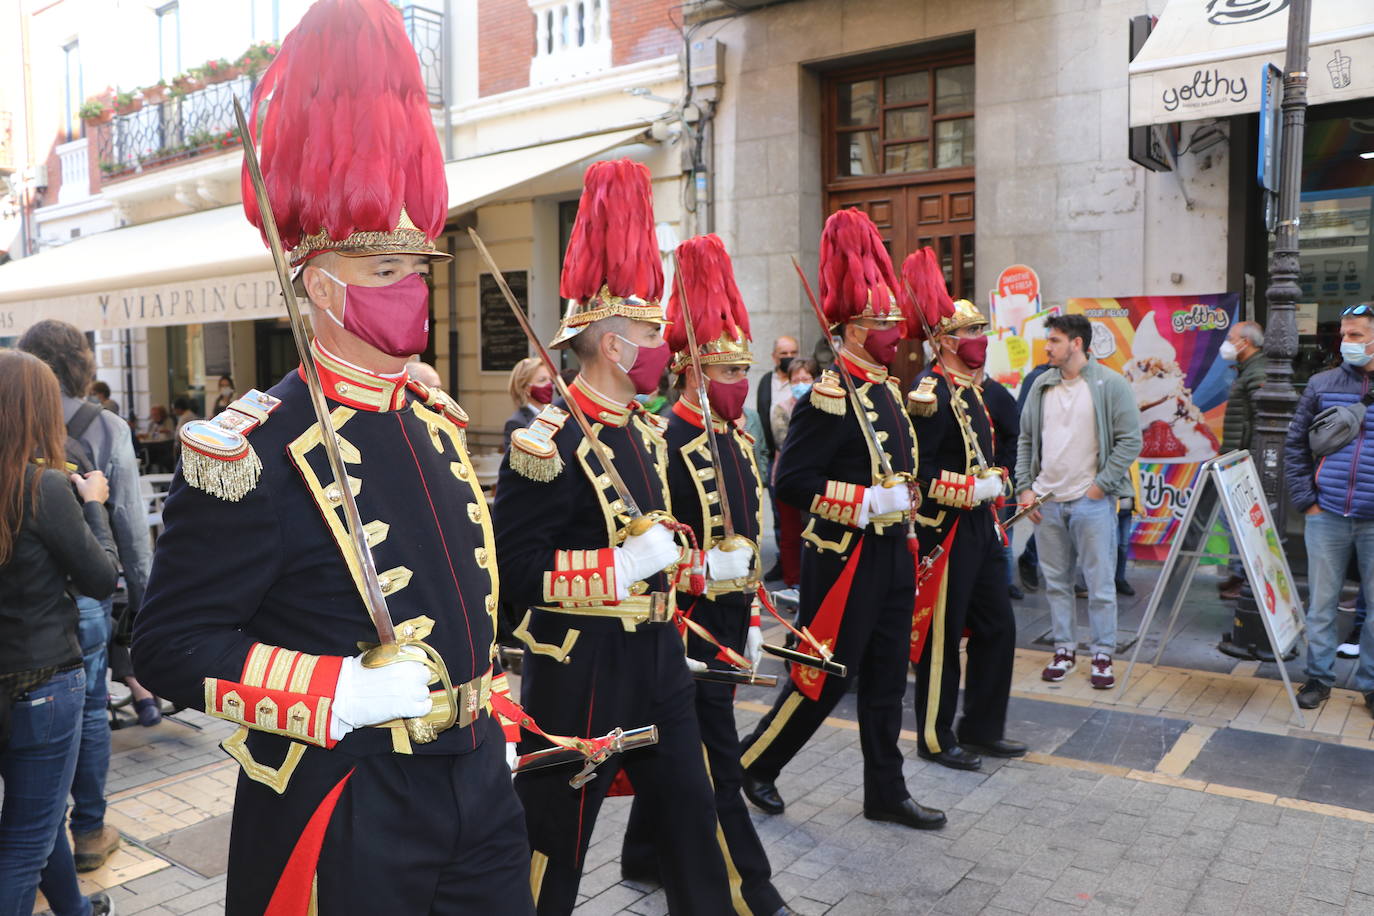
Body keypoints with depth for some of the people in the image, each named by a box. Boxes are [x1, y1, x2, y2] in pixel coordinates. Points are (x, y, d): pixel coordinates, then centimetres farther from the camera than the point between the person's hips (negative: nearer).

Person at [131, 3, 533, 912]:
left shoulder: (436, 419, 5)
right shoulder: (254, 453, -17)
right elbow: (172, 646, -15)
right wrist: (344, 693, -23)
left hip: (478, 779, 7)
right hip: (349, 809, -6)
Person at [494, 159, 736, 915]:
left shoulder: (646, 432, 9)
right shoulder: (548, 444, -19)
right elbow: (512, 567, -23)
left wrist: (675, 558, 9)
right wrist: (623, 567, -26)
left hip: (655, 655, 8)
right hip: (580, 668, -8)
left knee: (688, 810, 18)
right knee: (554, 834, 9)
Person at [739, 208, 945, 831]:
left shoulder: (888, 391, 12)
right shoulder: (829, 397, -17)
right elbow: (791, 482, -21)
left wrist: (903, 523, 19)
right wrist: (866, 503, -23)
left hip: (892, 557, 9)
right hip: (844, 560, -9)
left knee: (887, 679, 14)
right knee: (822, 679, 2)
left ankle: (886, 792, 27)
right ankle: (753, 762, 23)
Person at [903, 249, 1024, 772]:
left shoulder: (979, 389, 12)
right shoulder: (931, 393, -16)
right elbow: (918, 471, -21)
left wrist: (996, 480, 10)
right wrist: (975, 491, -18)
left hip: (981, 527, 9)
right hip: (945, 530, -9)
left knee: (998, 627, 15)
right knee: (942, 635, 2)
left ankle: (982, 728, 29)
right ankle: (936, 739, 17)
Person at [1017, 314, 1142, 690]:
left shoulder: (1111, 385, -5)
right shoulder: (1041, 386, 10)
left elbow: (1130, 440, -7)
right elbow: (1026, 440, 14)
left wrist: (1100, 485, -11)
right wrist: (1025, 487, 5)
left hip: (1092, 502, -5)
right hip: (1047, 502, 5)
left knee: (1100, 584, 2)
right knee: (1056, 581, 12)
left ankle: (1103, 655, 14)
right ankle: (1063, 649, 24)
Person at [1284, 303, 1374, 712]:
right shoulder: (1322, 385, 4)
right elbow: (1295, 445, 8)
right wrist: (1305, 501, 1)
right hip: (1327, 517, 1)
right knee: (1321, 601, 9)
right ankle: (1318, 677, 22)